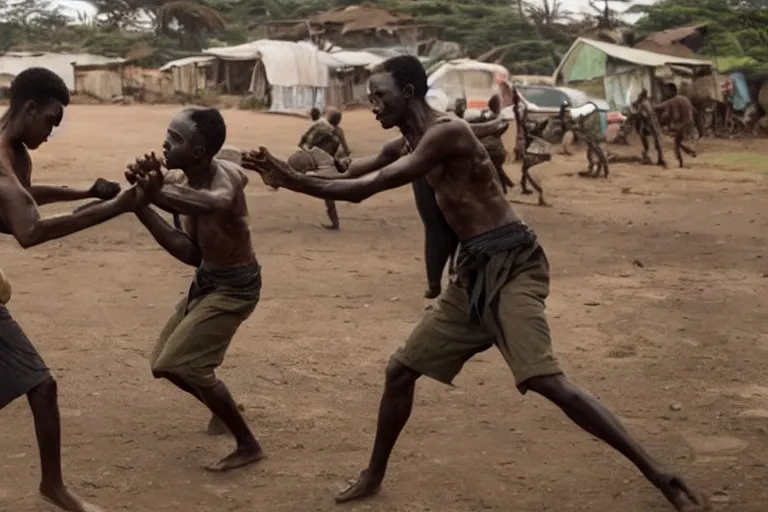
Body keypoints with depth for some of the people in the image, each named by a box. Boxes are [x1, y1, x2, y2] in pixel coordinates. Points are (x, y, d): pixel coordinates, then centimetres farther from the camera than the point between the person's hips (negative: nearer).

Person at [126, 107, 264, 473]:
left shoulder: (224, 175, -26)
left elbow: (218, 201, -54)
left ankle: (248, 445, 1)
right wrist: (144, 207, -15)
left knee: (182, 363, -13)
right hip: (207, 279, 9)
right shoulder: (192, 187, -2)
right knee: (166, 362, 14)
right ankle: (224, 409, 39)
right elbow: (193, 253, -8)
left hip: (235, 286, -9)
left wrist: (156, 193, -60)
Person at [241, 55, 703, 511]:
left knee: (545, 380, -23)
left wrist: (292, 181, -14)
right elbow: (358, 185, 21)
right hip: (474, 270, 9)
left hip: (511, 262, -9)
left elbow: (370, 186, -18)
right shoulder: (410, 145, 14)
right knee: (401, 371, 12)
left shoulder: (447, 132, -15)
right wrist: (290, 176, 10)